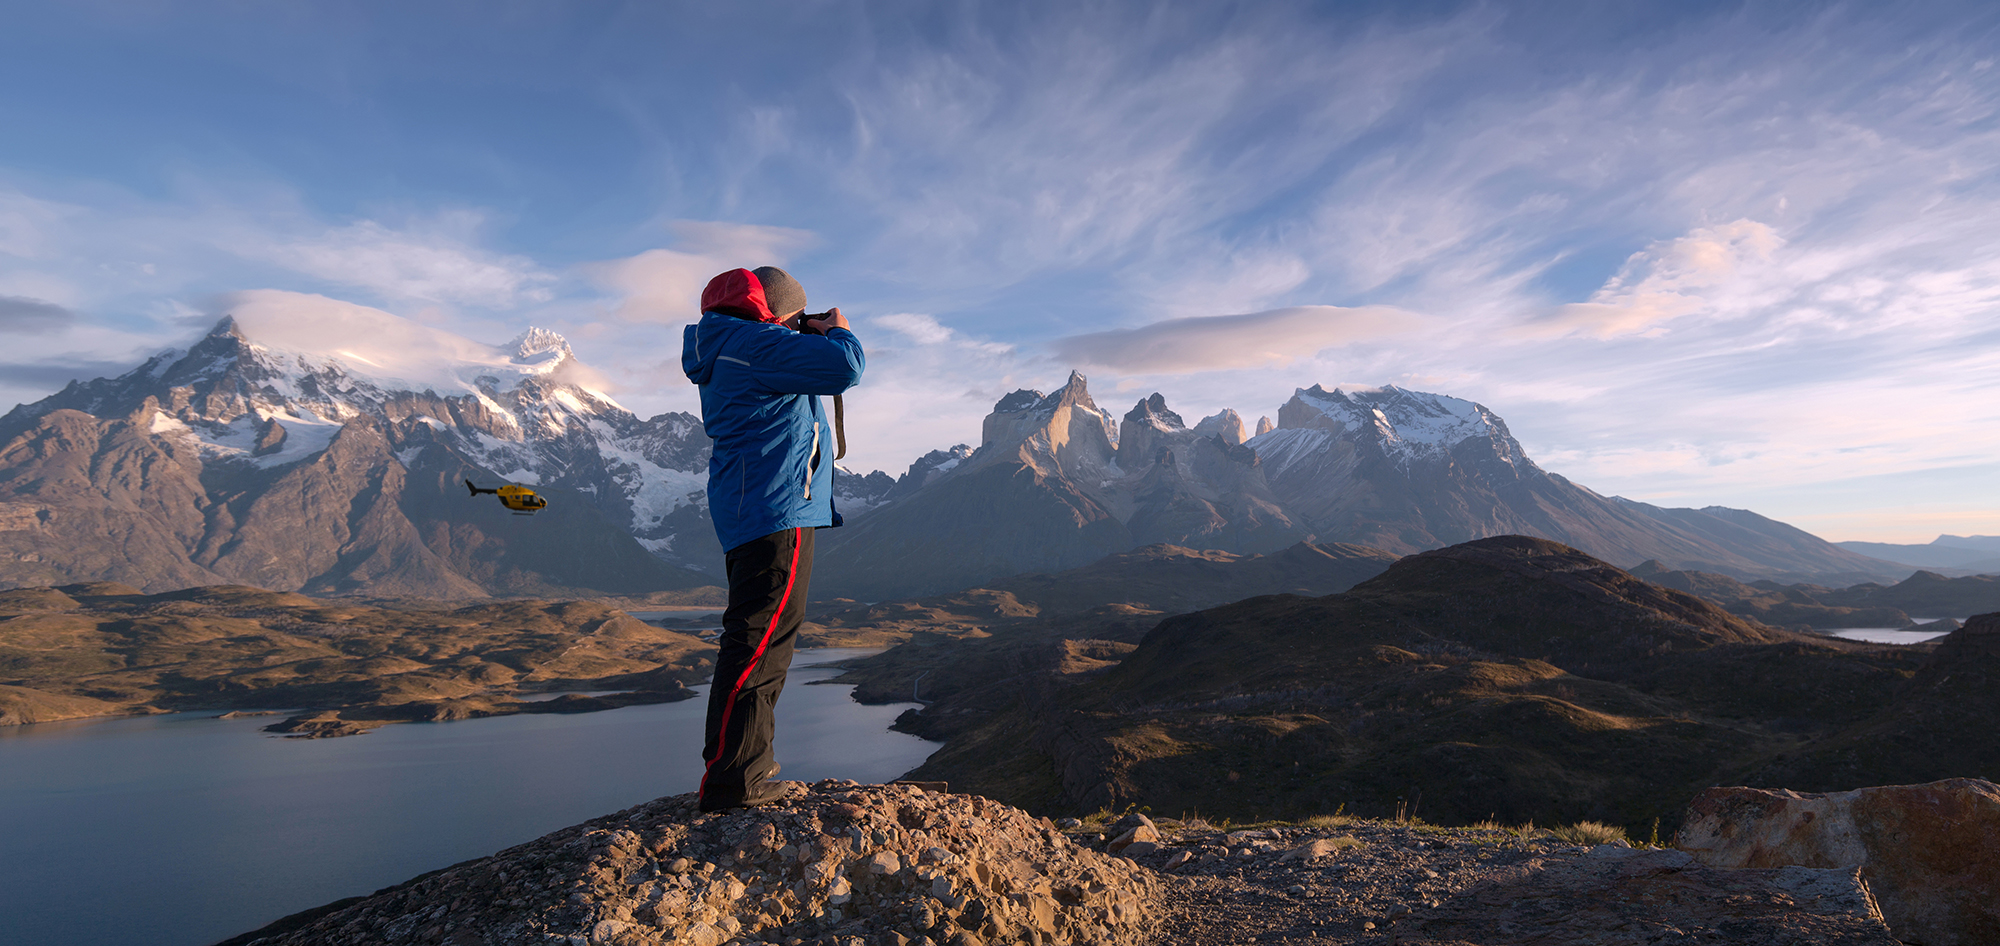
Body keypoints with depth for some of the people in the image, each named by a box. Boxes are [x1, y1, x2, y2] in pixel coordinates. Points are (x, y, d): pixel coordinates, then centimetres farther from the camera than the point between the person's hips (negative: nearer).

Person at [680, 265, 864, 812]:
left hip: (747, 510, 11)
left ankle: (749, 764, 26)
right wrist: (838, 332, 1)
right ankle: (730, 781, -8)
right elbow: (844, 368, -20)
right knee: (761, 637, -11)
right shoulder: (755, 343, -11)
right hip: (775, 506, -11)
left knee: (761, 638, 16)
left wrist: (813, 340, 22)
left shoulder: (727, 349, 21)